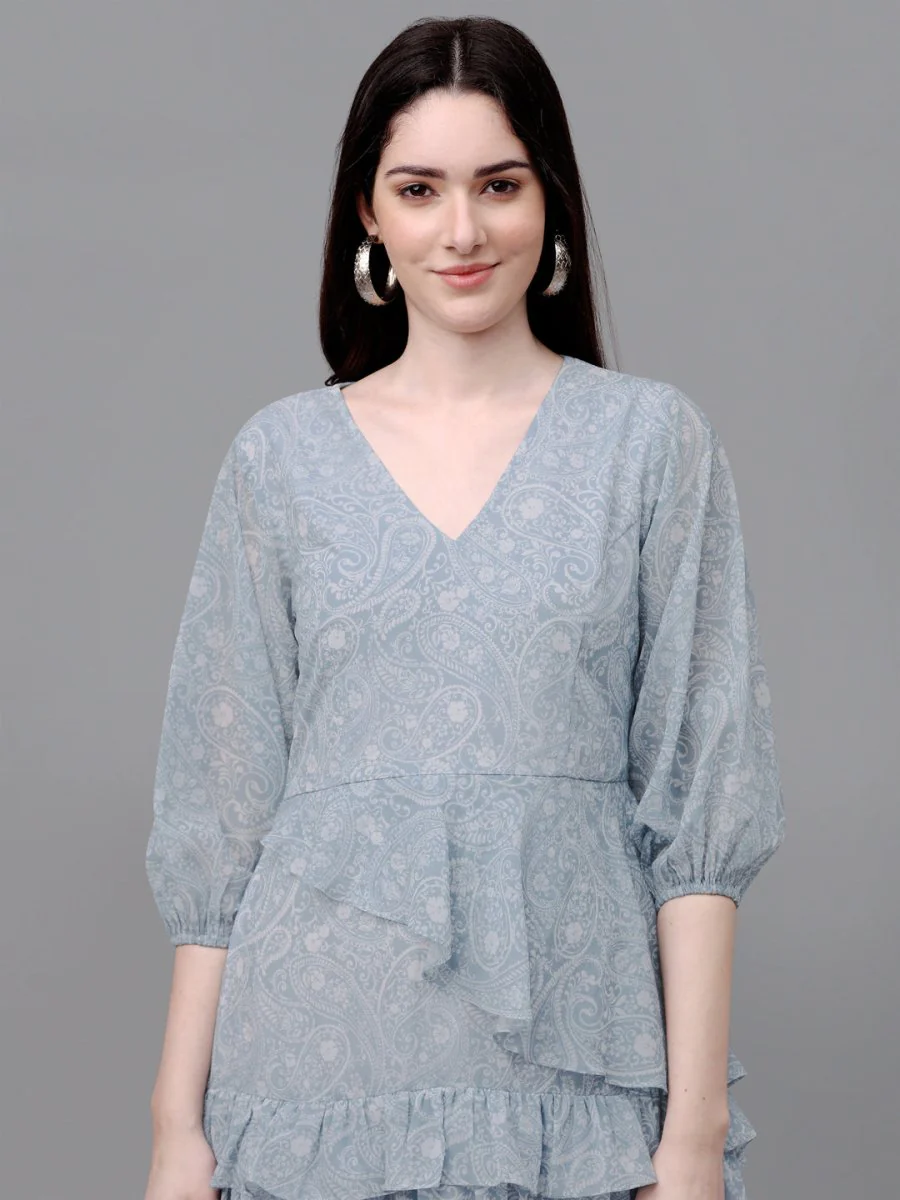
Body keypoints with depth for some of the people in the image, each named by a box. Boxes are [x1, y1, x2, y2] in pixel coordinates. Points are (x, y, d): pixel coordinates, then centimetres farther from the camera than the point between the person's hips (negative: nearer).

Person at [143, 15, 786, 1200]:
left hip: (570, 1053, -1)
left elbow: (698, 801, -2)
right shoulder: (283, 456, 5)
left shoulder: (652, 439, 1)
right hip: (326, 1048, 1)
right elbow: (220, 805, 5)